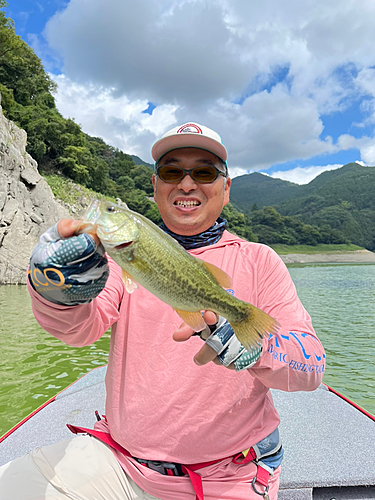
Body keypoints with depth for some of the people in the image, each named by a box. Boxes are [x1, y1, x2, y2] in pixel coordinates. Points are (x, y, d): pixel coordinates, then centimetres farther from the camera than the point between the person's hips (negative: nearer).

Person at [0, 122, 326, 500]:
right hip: (117, 460, 0)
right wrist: (58, 294, -35)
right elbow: (82, 326, -13)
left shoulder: (257, 261, -4)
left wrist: (257, 343, -32)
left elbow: (311, 363, -11)